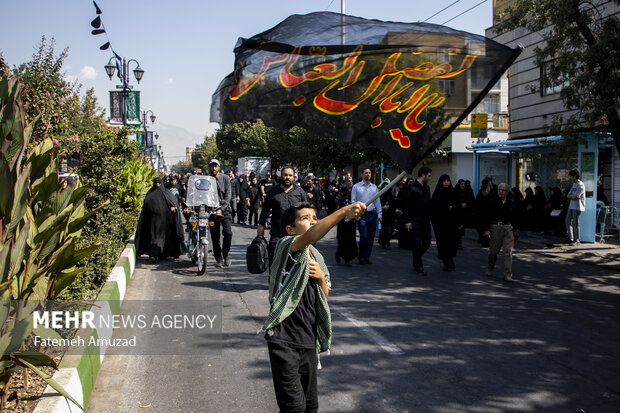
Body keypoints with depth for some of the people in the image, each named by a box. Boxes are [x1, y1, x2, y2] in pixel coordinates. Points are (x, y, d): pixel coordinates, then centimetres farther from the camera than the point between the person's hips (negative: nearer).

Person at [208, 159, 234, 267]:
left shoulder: (225, 178, 0)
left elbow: (228, 195, -5)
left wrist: (221, 209, -16)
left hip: (225, 209, -1)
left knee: (228, 233, -14)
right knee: (215, 236, 2)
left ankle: (226, 255, 7)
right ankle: (218, 258, 15)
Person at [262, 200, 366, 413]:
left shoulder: (316, 258, 14)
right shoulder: (286, 246, -9)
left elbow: (325, 297, 18)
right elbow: (310, 236, -32)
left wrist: (321, 277, -3)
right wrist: (344, 211, -44)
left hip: (309, 341, 8)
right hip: (284, 341, -7)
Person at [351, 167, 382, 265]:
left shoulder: (374, 187, 12)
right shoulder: (356, 187, 2)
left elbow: (377, 201, 14)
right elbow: (353, 201, 2)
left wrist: (379, 214, 9)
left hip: (372, 214, 4)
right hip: (362, 215, -4)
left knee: (371, 237, 4)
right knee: (364, 237, -10)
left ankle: (367, 257, 16)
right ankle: (361, 257, 7)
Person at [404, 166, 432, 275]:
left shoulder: (427, 187, 15)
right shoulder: (412, 187, -7)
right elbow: (407, 205, -10)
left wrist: (429, 219, 17)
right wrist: (407, 221, -15)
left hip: (425, 220, 7)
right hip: (415, 220, -7)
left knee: (427, 243, 5)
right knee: (417, 243, -3)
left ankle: (416, 259, 27)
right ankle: (418, 266, 7)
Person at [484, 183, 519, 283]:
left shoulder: (511, 203, 10)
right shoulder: (492, 201, 0)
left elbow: (514, 217, 18)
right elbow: (487, 216, -2)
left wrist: (516, 230, 16)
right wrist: (487, 229, -9)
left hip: (508, 229, 2)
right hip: (496, 228, -2)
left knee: (508, 252, -5)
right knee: (493, 251, 8)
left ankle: (508, 275, -4)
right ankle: (489, 269, 31)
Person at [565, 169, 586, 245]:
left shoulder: (581, 185, -13)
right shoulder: (574, 184, 15)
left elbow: (575, 197, -19)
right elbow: (568, 196, 12)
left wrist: (571, 196, -1)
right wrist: (573, 196, -7)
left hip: (577, 207, -9)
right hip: (571, 206, 9)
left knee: (575, 223, -4)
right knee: (568, 221, 10)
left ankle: (576, 240, 5)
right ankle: (570, 238, 18)